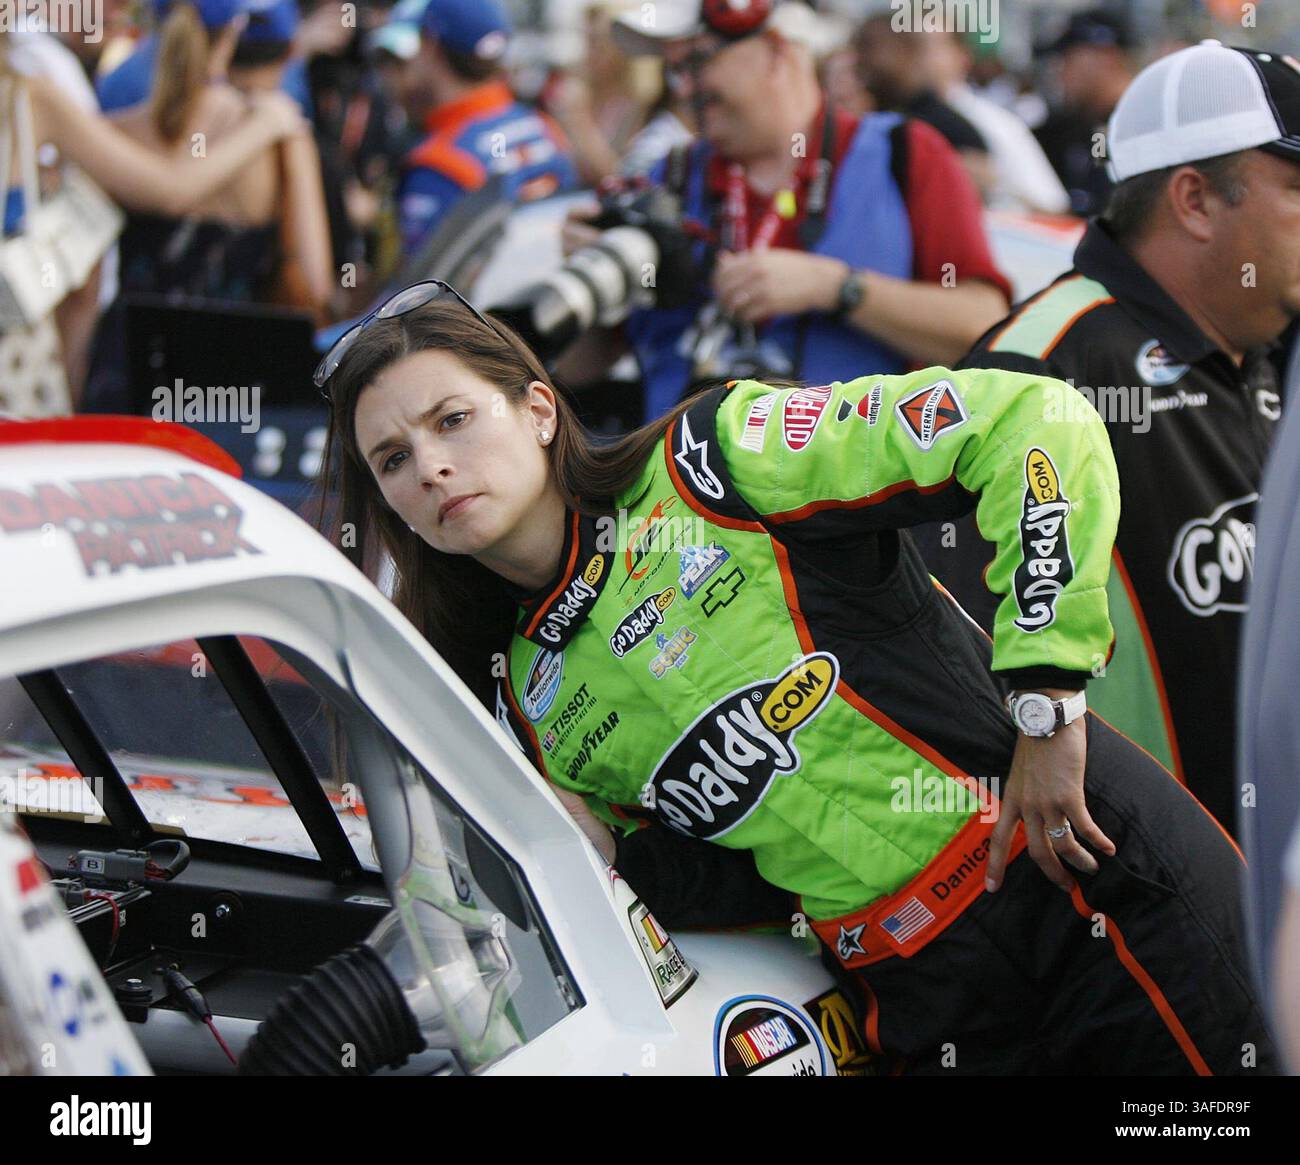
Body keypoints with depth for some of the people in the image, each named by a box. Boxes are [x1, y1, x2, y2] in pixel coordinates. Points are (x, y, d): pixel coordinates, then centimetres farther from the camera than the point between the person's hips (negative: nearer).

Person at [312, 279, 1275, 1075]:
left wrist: (1048, 705, -16)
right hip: (920, 1000, 5)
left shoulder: (713, 459, -6)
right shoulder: (524, 697, 10)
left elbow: (1034, 427, -13)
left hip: (1085, 876, -5)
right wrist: (590, 853, -9)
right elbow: (708, 887, 10)